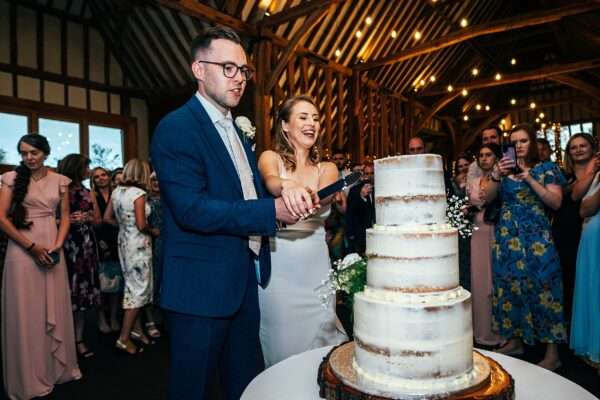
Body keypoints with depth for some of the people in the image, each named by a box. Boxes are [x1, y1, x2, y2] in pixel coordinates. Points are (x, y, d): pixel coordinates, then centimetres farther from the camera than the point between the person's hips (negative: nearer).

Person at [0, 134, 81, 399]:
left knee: (55, 310, 8)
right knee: (26, 311, 4)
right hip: (22, 250, -2)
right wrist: (32, 246, -11)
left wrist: (57, 246, -6)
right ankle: (29, 377, 17)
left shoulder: (60, 181, 7)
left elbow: (65, 217, 8)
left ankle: (57, 367, 24)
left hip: (52, 249, 3)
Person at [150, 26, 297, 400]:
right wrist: (271, 210, -25)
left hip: (245, 283, 8)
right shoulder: (176, 128, -13)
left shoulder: (238, 130, 14)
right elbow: (192, 209, -23)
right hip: (201, 287, -8)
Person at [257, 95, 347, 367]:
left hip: (316, 267, 3)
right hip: (279, 267, -2)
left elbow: (322, 198, -15)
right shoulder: (270, 157, 1)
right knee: (283, 345, 6)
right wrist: (287, 186, -47)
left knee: (319, 340, 11)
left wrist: (302, 196, -38)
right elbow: (270, 180, -23)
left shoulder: (327, 169, 7)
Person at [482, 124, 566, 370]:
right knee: (510, 286, 7)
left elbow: (556, 202, -6)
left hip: (537, 237, -3)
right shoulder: (505, 169, 12)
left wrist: (529, 179, -14)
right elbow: (487, 198, 2)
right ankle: (515, 340, 20)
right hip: (507, 237, 4)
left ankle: (552, 353, 4)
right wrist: (496, 175, -13)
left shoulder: (546, 168, 4)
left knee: (542, 287, -5)